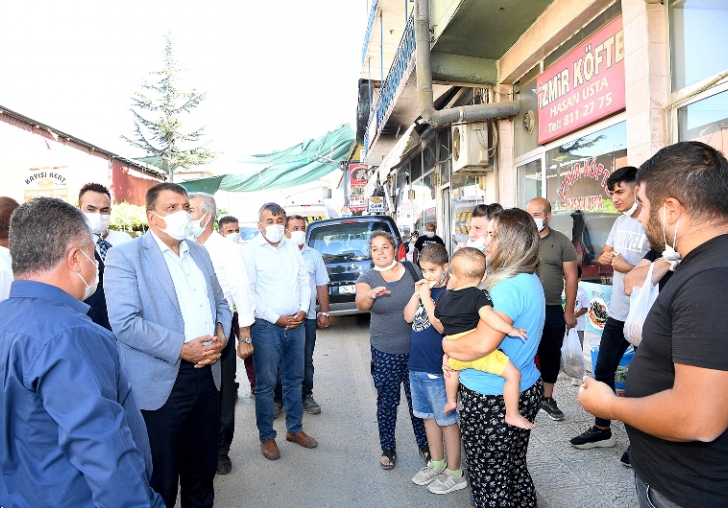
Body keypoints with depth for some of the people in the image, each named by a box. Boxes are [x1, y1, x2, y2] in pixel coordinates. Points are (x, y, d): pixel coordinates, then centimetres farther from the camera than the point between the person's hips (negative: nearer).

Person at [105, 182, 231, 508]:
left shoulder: (200, 253, 12)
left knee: (203, 468, 20)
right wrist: (182, 348, -19)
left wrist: (221, 333, -3)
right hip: (160, 384, -6)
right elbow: (124, 322, -18)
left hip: (206, 374, 6)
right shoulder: (124, 255, -9)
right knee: (161, 482, 12)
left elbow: (220, 302, 17)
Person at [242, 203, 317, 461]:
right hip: (266, 326, -5)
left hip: (296, 324, 5)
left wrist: (303, 309, -3)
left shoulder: (292, 247, 9)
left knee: (294, 380, 15)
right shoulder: (251, 250, -7)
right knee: (266, 384, 6)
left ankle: (295, 429, 30)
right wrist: (276, 318, -14)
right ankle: (267, 437, 21)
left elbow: (304, 280, 12)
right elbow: (248, 293, -12)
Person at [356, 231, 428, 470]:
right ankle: (388, 449, 31)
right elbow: (360, 303, -24)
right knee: (387, 403, 10)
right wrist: (370, 295, -45)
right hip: (384, 353, 0)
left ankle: (424, 444, 35)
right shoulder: (367, 278, -4)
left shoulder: (412, 270, -2)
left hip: (416, 349, 0)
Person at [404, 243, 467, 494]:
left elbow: (441, 325, -24)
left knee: (447, 420, 6)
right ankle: (436, 464, 37)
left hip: (437, 369, -8)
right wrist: (417, 294, -8)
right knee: (428, 416, 20)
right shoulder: (423, 289, 7)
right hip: (416, 365, 8)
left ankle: (455, 473, 21)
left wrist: (426, 297, -23)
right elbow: (408, 317, 3)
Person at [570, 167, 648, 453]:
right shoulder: (621, 221, 9)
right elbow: (605, 254, 20)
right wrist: (605, 257, -1)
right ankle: (602, 431, 30)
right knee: (603, 370, 14)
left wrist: (627, 268, -19)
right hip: (618, 312, 8)